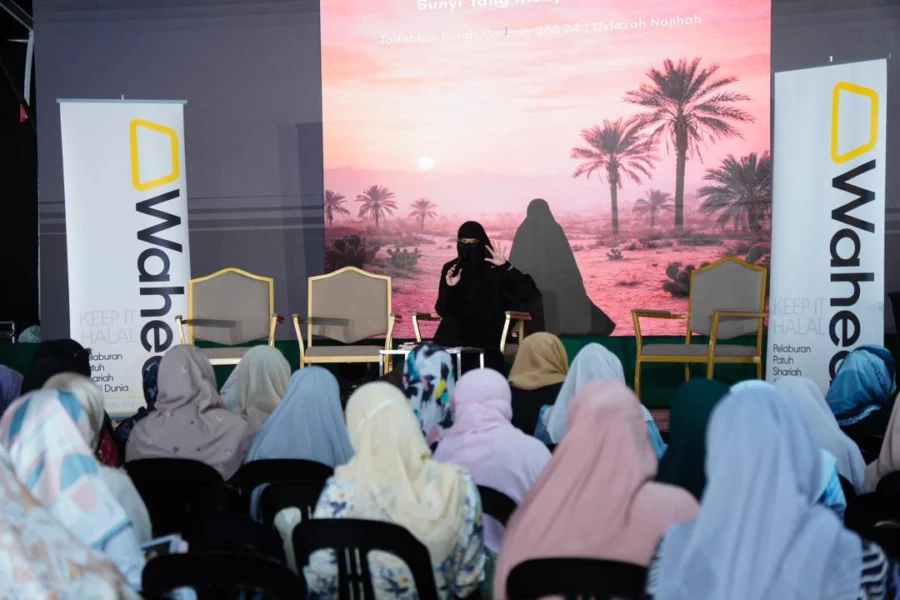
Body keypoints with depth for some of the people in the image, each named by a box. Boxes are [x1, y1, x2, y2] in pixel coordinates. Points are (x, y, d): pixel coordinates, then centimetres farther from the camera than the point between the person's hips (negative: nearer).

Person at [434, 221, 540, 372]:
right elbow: (442, 310, 2)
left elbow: (528, 292, -12)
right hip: (459, 330, 3)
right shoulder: (450, 269, 7)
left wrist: (506, 267, -22)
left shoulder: (496, 269, 0)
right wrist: (449, 288, -17)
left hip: (490, 330, -2)